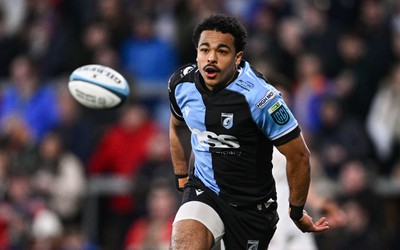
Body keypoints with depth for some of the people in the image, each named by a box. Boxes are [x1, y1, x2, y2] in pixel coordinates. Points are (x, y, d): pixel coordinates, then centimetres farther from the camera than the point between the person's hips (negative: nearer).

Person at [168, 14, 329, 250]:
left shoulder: (258, 95, -22)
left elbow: (299, 155, -12)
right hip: (203, 191, 3)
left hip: (253, 203, -3)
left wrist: (297, 212, -2)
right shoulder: (181, 83, -6)